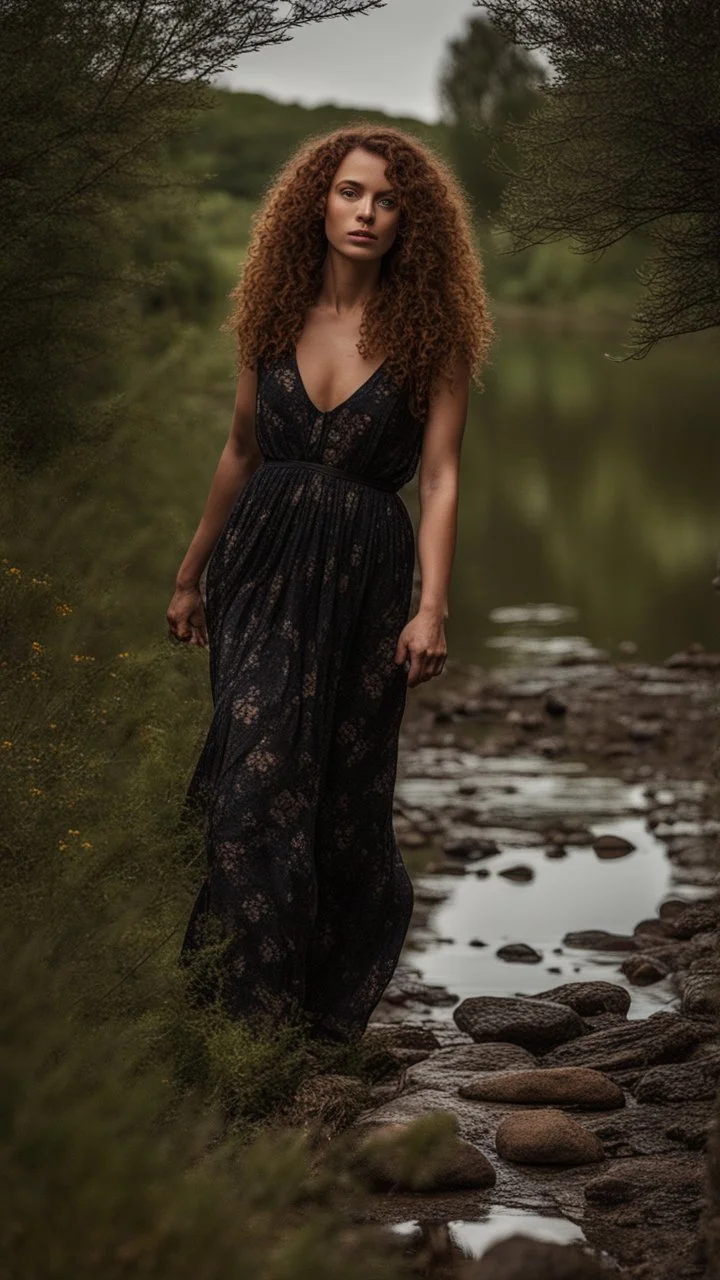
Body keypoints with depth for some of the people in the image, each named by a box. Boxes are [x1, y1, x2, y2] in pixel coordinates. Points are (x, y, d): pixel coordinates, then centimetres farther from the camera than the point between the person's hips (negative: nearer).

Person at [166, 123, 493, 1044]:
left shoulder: (430, 333, -4)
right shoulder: (275, 315, 5)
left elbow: (440, 479, -9)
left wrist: (432, 607, -19)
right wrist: (191, 574, 18)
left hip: (364, 582, -2)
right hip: (264, 568, 2)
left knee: (345, 795, 7)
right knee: (257, 783, -7)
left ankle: (336, 1006, 29)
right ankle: (259, 1007, 4)